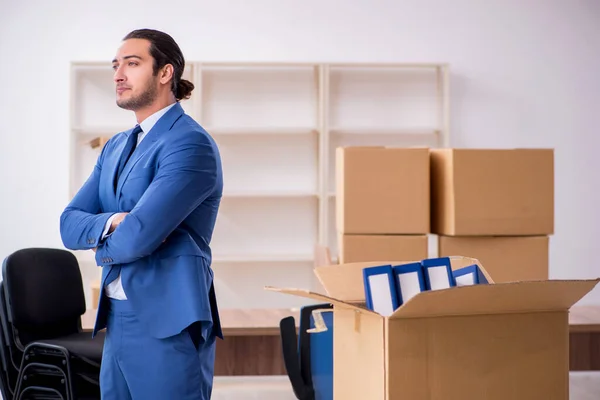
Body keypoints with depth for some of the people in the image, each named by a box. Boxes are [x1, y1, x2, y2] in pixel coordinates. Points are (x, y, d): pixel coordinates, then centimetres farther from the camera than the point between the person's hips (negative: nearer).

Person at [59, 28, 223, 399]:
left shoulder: (191, 143, -14)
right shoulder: (116, 147, 15)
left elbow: (139, 236, -22)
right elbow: (70, 223, 7)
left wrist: (102, 246, -1)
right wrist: (110, 223, -14)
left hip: (167, 325, -8)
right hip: (117, 322, 8)